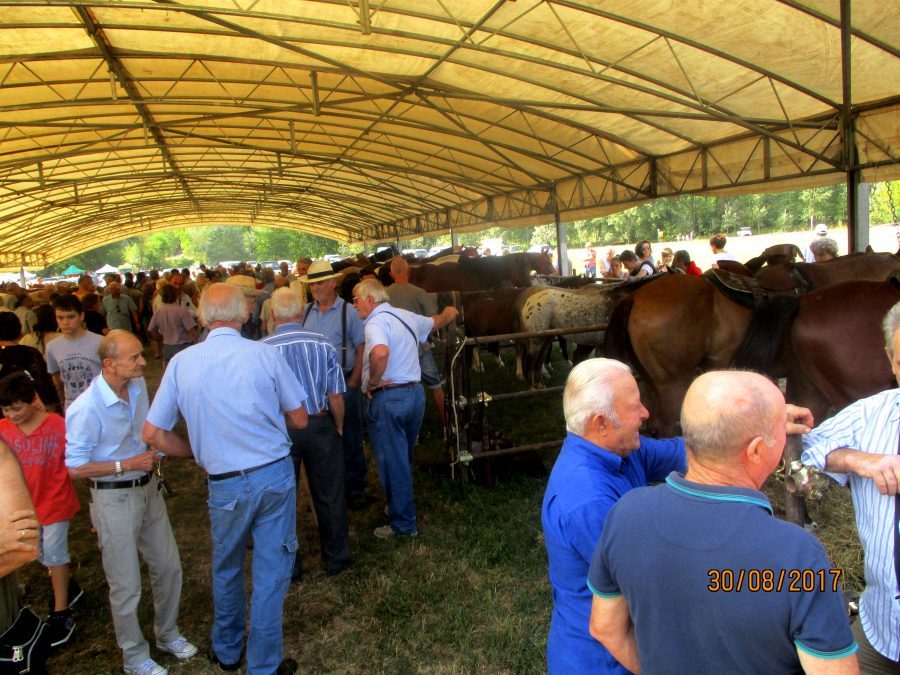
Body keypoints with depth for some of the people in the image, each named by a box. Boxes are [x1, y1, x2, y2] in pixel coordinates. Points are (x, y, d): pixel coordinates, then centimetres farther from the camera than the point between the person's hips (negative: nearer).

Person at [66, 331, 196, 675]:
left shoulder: (139, 386, -3)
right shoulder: (86, 408, -24)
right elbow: (75, 467, -19)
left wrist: (153, 454, 4)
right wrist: (127, 465, -22)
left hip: (147, 489, 7)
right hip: (114, 499, -7)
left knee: (168, 567, 18)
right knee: (126, 585, 8)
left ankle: (168, 634, 41)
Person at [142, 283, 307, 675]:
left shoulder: (181, 362, -6)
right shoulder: (265, 355, -10)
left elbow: (153, 434, -2)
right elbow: (300, 420, -2)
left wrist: (197, 452, 13)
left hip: (226, 484, 2)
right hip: (275, 475, -1)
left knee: (226, 569, 25)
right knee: (271, 572, 11)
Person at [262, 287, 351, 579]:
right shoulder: (322, 343, -10)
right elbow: (335, 395, -8)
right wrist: (339, 426, 8)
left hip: (279, 431, 0)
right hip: (320, 426, 1)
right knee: (329, 496, 16)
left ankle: (289, 566, 29)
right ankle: (336, 558, 29)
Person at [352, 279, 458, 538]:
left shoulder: (376, 322, -15)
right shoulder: (407, 316, 10)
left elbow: (380, 353, -37)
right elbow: (435, 323, 32)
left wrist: (372, 381, -20)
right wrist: (448, 313, 53)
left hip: (388, 398, -8)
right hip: (415, 392, 8)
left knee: (392, 462, 4)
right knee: (404, 458, 22)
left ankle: (403, 523, 13)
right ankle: (401, 507, 37)